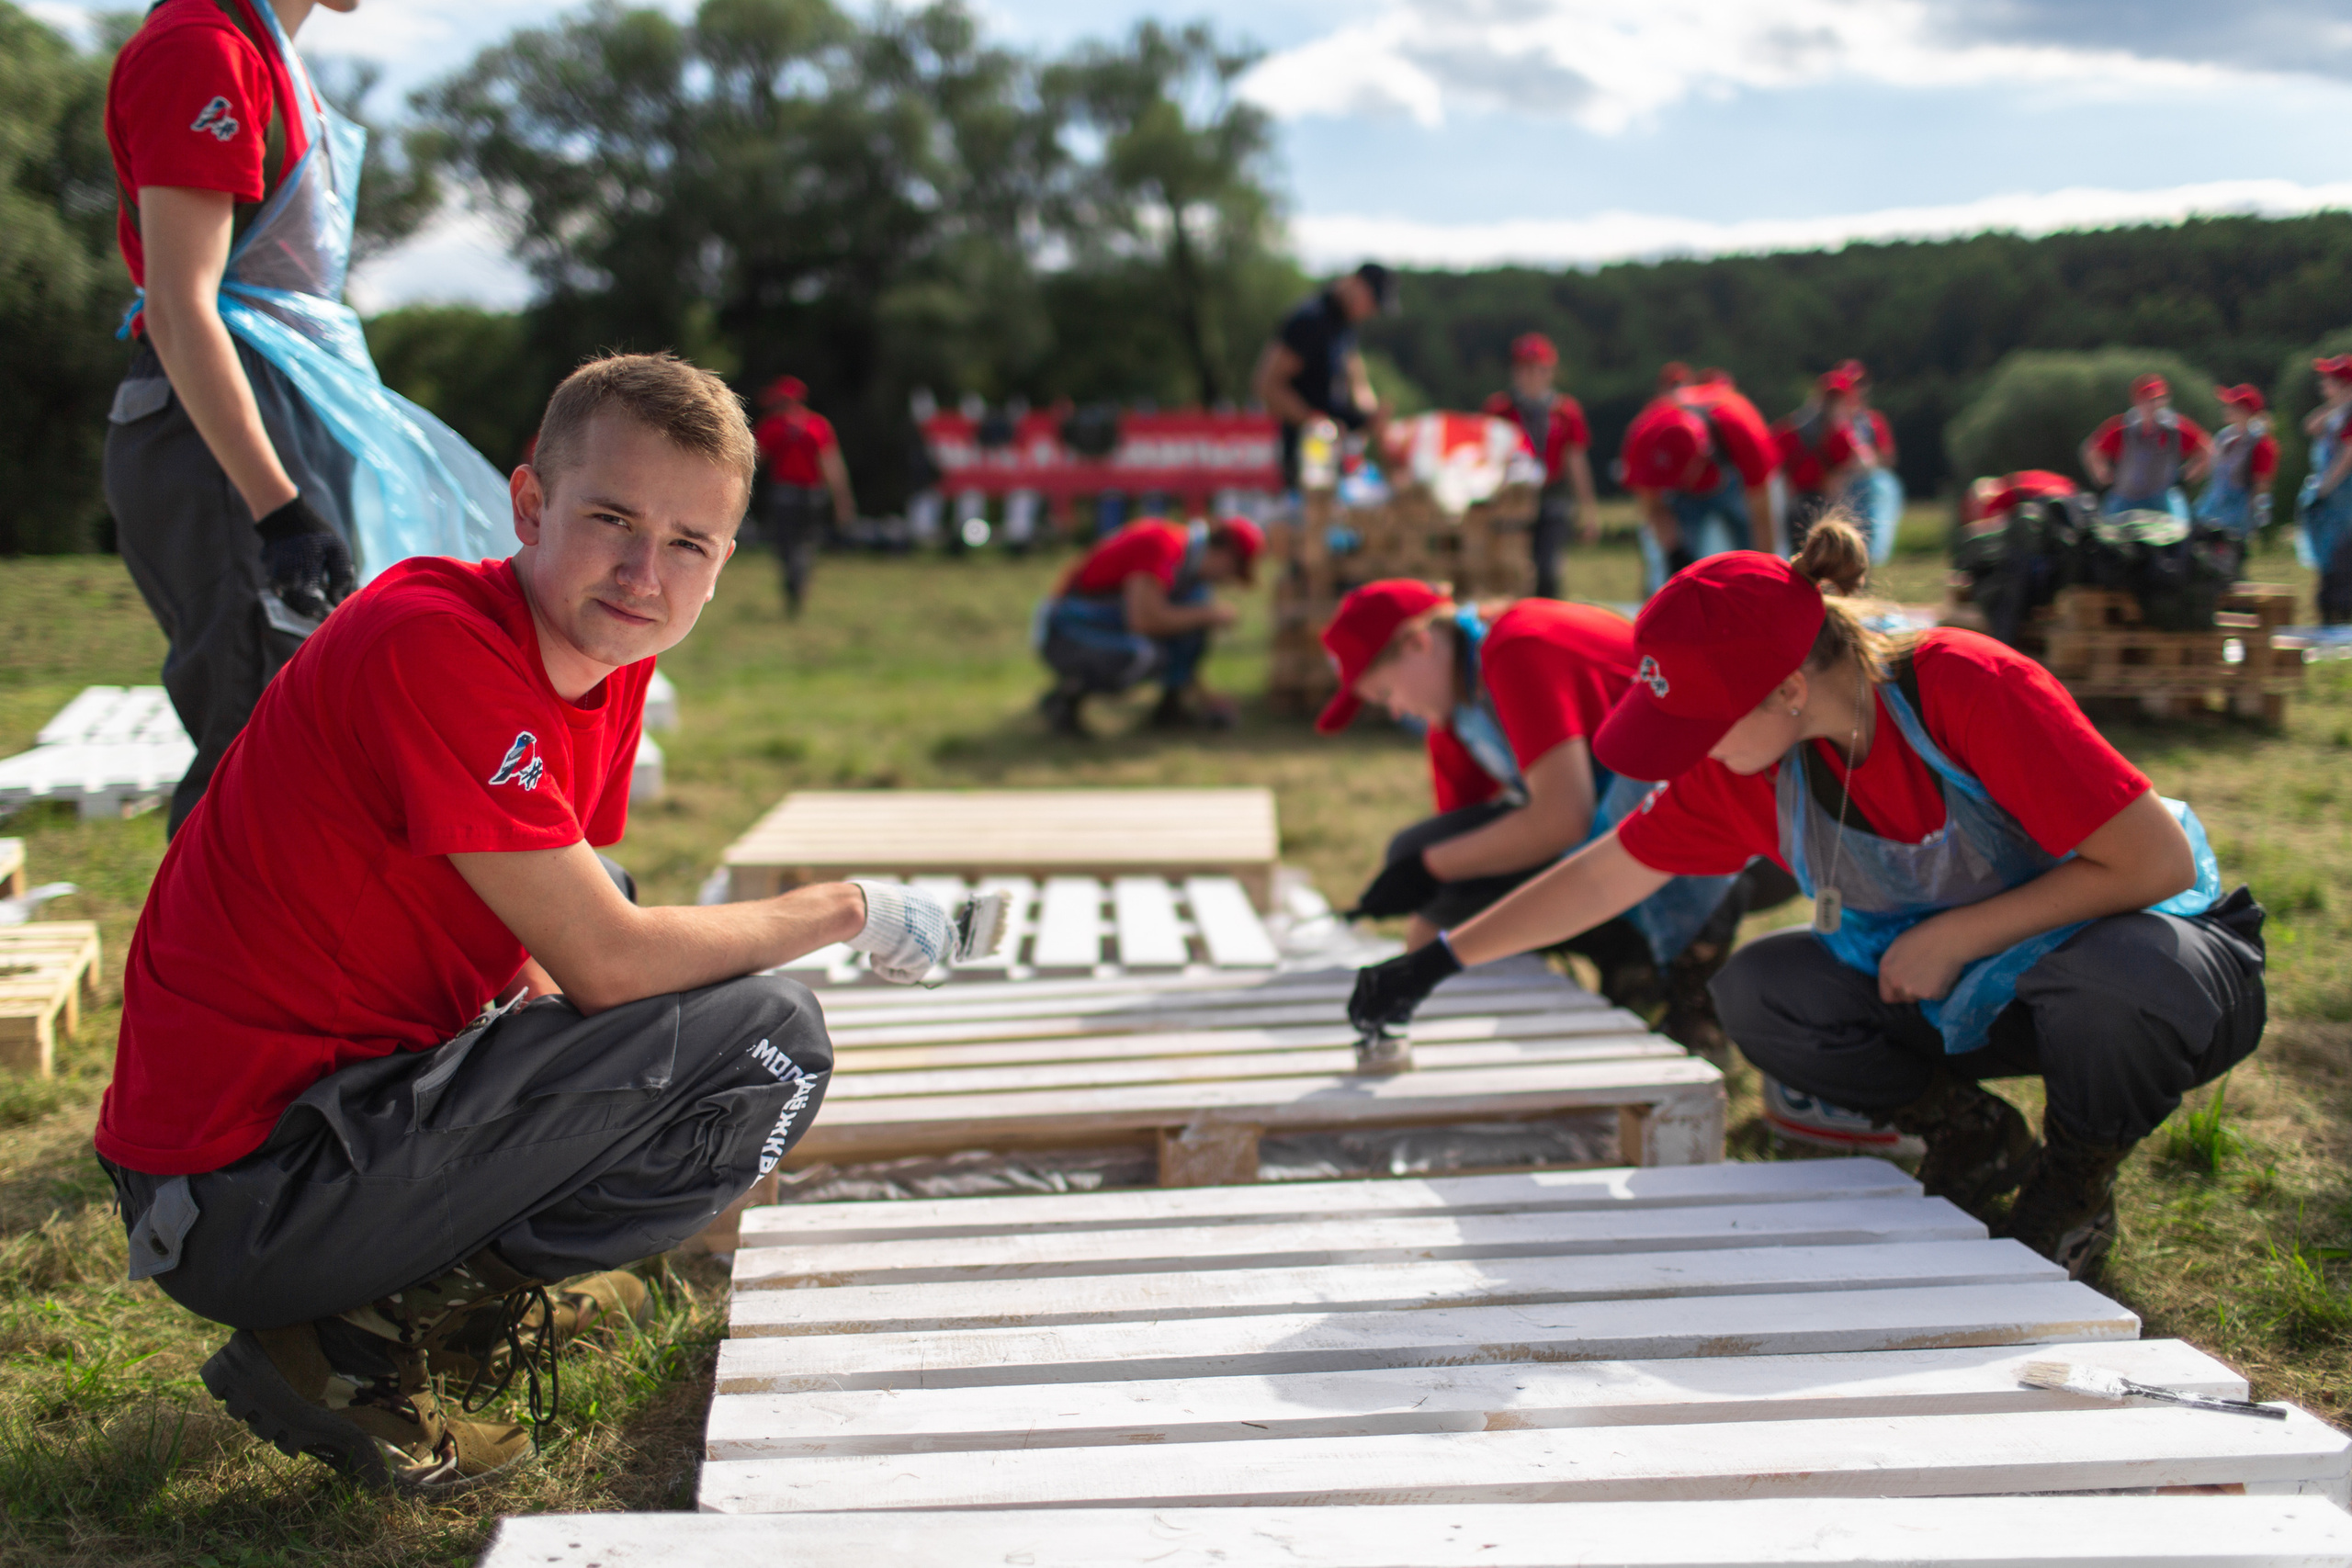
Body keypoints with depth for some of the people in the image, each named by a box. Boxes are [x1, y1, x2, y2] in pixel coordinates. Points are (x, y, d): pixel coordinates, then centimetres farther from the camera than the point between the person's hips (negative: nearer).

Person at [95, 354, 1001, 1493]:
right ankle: (369, 1348, -11)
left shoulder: (607, 653, 6)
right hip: (242, 1194, -10)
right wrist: (849, 911, -9)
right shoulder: (435, 640, -22)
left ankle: (487, 1292, 13)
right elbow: (605, 961, -22)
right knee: (766, 1039, -17)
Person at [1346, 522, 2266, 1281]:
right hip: (1959, 995, 5)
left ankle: (2077, 1183, -7)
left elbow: (2159, 860, -28)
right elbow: (1607, 874, 0)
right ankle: (1969, 1134, 6)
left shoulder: (1973, 692, -30)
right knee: (1758, 993, -17)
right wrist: (1439, 962, 1)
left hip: (2148, 950, -5)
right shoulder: (1748, 768, -12)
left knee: (2114, 969, -41)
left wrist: (1956, 934, -26)